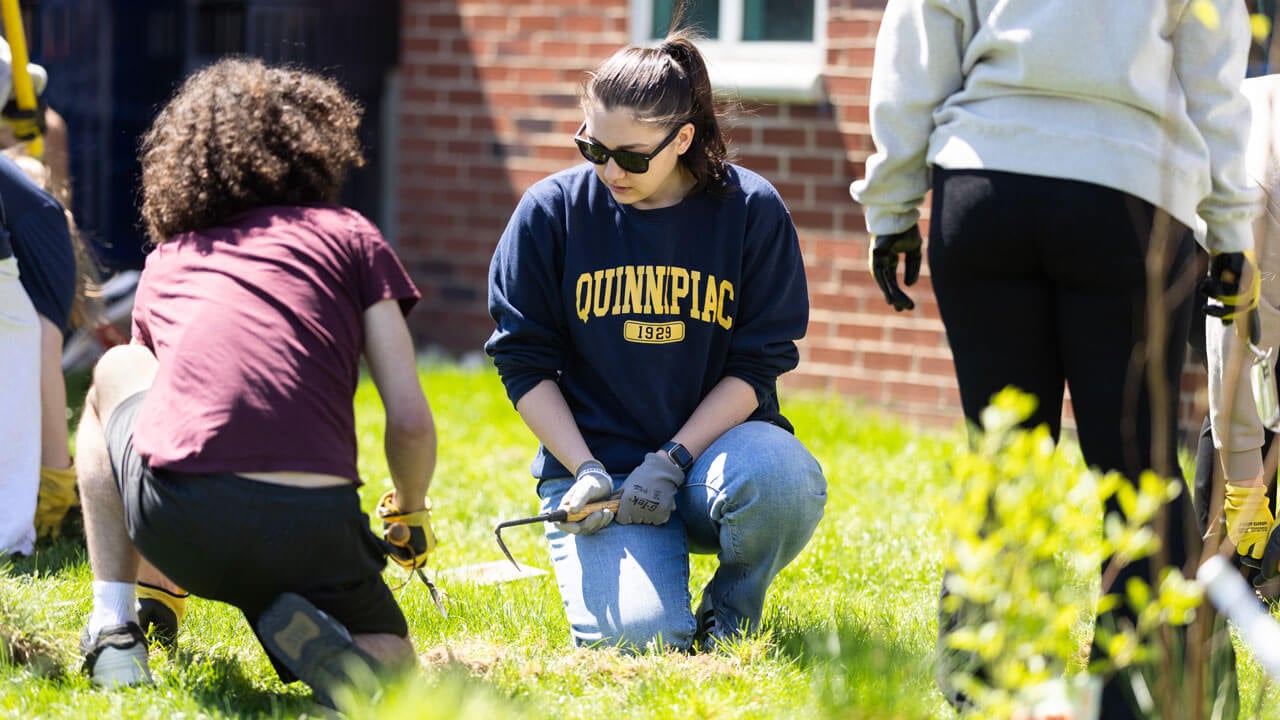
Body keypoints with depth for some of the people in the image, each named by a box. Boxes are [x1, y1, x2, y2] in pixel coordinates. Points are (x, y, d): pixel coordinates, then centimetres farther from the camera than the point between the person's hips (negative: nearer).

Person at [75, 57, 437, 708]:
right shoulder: (348, 236, 17)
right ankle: (327, 646, -10)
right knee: (388, 661, 27)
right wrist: (411, 515, 32)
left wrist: (172, 577, 56)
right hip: (313, 530, -2)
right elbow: (410, 420, 10)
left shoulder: (164, 262, 25)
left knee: (115, 372, 33)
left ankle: (113, 631, 23)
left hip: (175, 524, 2)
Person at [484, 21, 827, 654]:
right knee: (640, 637, -25)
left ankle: (732, 608, -3)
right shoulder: (552, 211, -1)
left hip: (715, 441, 0)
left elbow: (758, 364, -2)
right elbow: (524, 362, 3)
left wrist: (673, 460, -14)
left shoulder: (750, 210, -3)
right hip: (594, 465, 0)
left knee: (782, 480, -37)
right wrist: (586, 472, -10)